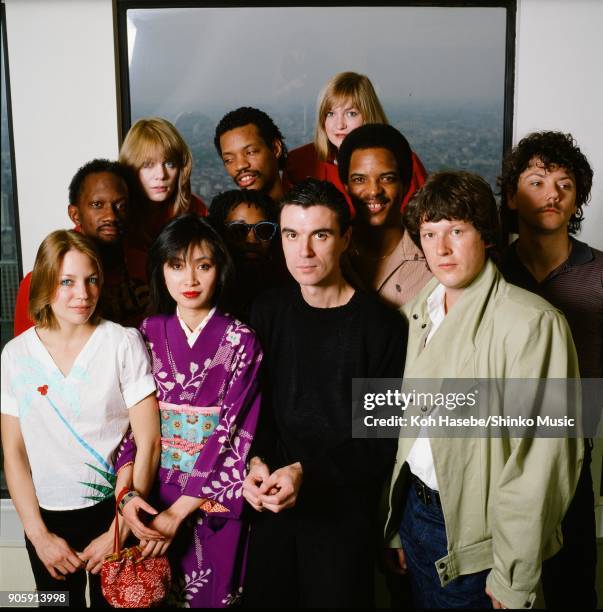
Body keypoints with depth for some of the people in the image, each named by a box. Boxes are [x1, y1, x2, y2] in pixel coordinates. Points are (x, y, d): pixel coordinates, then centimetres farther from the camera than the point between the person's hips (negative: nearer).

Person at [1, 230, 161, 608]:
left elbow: (149, 442, -11)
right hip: (47, 517, 2)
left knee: (114, 602, 15)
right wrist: (39, 535, -3)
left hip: (114, 510, -2)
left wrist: (118, 532, -10)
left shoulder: (124, 343, -11)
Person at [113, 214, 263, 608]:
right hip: (153, 494, 3)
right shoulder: (147, 335, -1)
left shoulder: (241, 342, -10)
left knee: (213, 594, 13)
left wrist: (179, 511, -17)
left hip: (215, 496, -2)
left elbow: (234, 432, -14)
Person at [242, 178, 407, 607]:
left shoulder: (383, 327, -15)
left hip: (346, 511, -4)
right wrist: (258, 461, -9)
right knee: (263, 597, 19)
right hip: (272, 504, 4)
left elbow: (383, 441, -12)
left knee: (335, 598, 13)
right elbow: (259, 404, 7)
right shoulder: (269, 311, 2)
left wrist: (306, 471, -20)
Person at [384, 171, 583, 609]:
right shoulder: (420, 313, 3)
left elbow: (543, 457, -19)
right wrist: (399, 528, 8)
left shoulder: (533, 322, -20)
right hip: (415, 509, 6)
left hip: (474, 531, -6)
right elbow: (409, 423, 7)